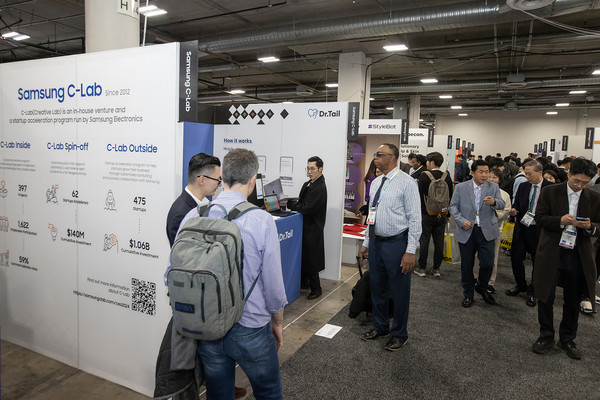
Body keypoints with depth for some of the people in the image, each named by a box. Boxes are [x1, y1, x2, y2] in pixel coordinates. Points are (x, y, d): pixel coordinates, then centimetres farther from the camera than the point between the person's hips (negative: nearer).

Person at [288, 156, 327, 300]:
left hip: (313, 229, -9)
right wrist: (288, 202, -6)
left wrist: (289, 205, -18)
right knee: (303, 255, 18)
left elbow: (307, 208, -25)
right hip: (305, 226, 9)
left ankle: (316, 289, 14)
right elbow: (301, 202, 11)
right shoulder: (307, 184, 11)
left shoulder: (320, 188, -19)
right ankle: (304, 281, 35)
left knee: (310, 258, 0)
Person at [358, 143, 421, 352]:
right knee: (377, 287, 19)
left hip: (396, 243, -7)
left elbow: (415, 218, -14)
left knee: (399, 291, 8)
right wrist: (366, 243, 16)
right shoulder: (375, 182, 9)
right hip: (376, 242, 7)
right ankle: (380, 326, 39)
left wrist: (410, 251, -18)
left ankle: (399, 333, 28)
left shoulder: (406, 182, -12)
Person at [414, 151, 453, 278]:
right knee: (439, 242, 10)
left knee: (424, 241, 5)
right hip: (442, 215, 4)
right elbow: (450, 197, 8)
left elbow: (419, 196, -11)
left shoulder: (424, 176, -12)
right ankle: (436, 269, 18)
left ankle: (422, 268, 12)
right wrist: (447, 215, 16)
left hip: (427, 214, -4)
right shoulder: (447, 177, 3)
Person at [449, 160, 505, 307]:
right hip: (466, 231, 0)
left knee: (488, 264, 1)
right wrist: (461, 220, -15)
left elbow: (501, 205, -8)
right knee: (466, 265, 8)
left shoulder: (493, 187, 4)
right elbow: (453, 206, 1)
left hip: (486, 231, 1)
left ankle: (482, 287, 31)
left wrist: (494, 202, -32)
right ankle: (468, 294, 26)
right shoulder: (461, 187, 1)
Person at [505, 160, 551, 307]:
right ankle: (520, 285, 31)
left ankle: (532, 291, 26)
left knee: (537, 262, 8)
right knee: (515, 258, 8)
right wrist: (513, 210, -8)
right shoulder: (523, 186, 6)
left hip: (539, 230, -4)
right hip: (521, 228, 4)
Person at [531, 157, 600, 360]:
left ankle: (567, 339, 32)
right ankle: (546, 337, 26)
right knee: (545, 297, 8)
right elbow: (539, 218, -5)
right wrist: (560, 220, -22)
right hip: (551, 253, -2)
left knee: (573, 300, 13)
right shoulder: (550, 192, -3)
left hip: (578, 255, 2)